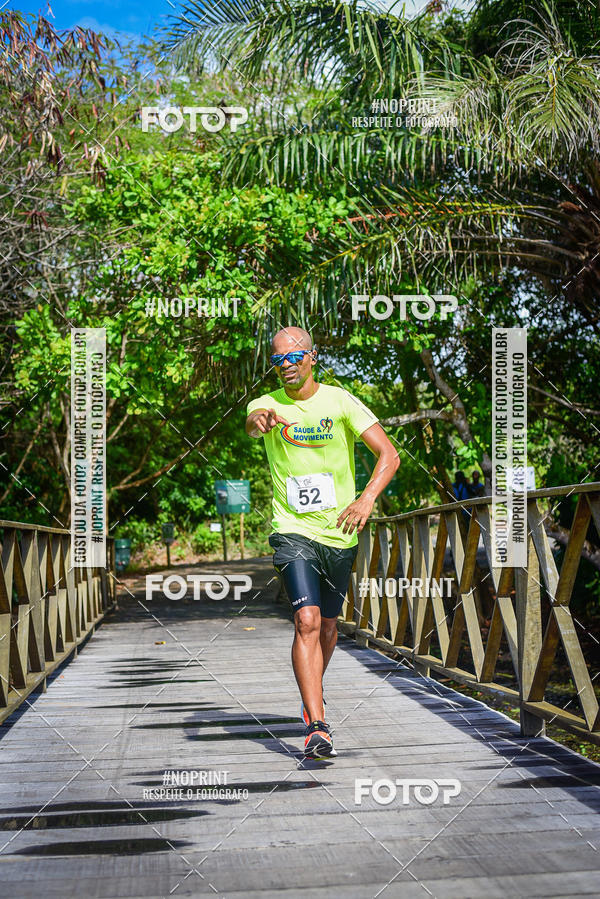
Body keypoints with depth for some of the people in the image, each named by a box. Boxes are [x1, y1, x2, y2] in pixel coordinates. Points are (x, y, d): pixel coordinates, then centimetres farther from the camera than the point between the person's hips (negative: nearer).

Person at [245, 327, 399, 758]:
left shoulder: (340, 401, -4)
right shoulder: (268, 404, -2)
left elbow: (389, 454, -11)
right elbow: (252, 423, -27)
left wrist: (366, 499, -28)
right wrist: (259, 421, -53)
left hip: (340, 532, 2)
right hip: (293, 531, -1)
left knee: (328, 624, 14)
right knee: (307, 621, -17)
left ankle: (314, 692, 43)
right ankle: (317, 727, -18)